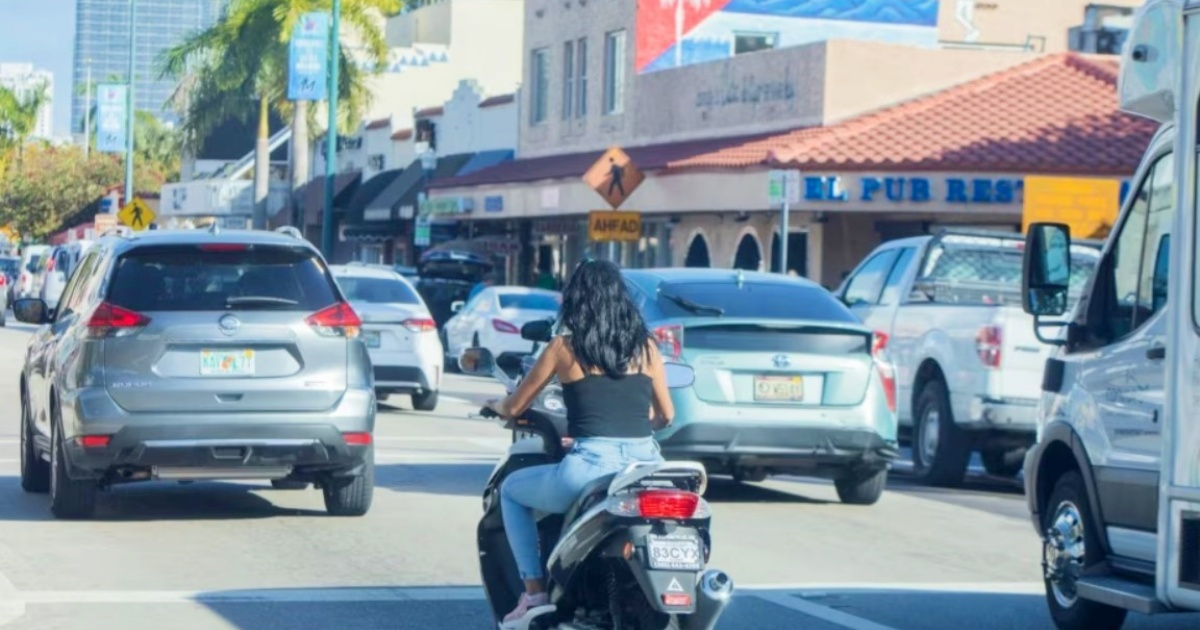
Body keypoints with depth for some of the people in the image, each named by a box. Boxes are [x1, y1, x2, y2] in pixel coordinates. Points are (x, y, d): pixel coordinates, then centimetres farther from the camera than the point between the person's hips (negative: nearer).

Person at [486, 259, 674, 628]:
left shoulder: (565, 347, 4)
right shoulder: (645, 346, 12)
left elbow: (515, 408, 13)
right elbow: (665, 415, 19)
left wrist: (494, 405, 36)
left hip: (589, 469, -4)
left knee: (511, 490, 24)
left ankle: (535, 591, 10)